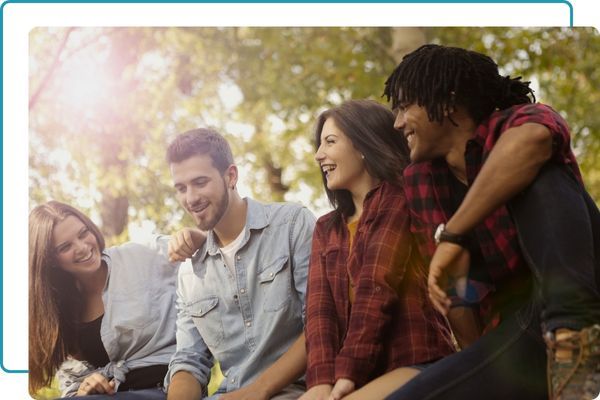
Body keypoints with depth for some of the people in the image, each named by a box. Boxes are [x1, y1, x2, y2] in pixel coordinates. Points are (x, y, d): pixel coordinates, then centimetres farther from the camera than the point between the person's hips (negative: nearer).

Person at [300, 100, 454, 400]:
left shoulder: (400, 201, -1)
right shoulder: (326, 228, 20)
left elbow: (377, 289, -12)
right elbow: (319, 304, 3)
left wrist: (348, 372, -20)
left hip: (414, 366, -6)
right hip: (365, 376, 6)